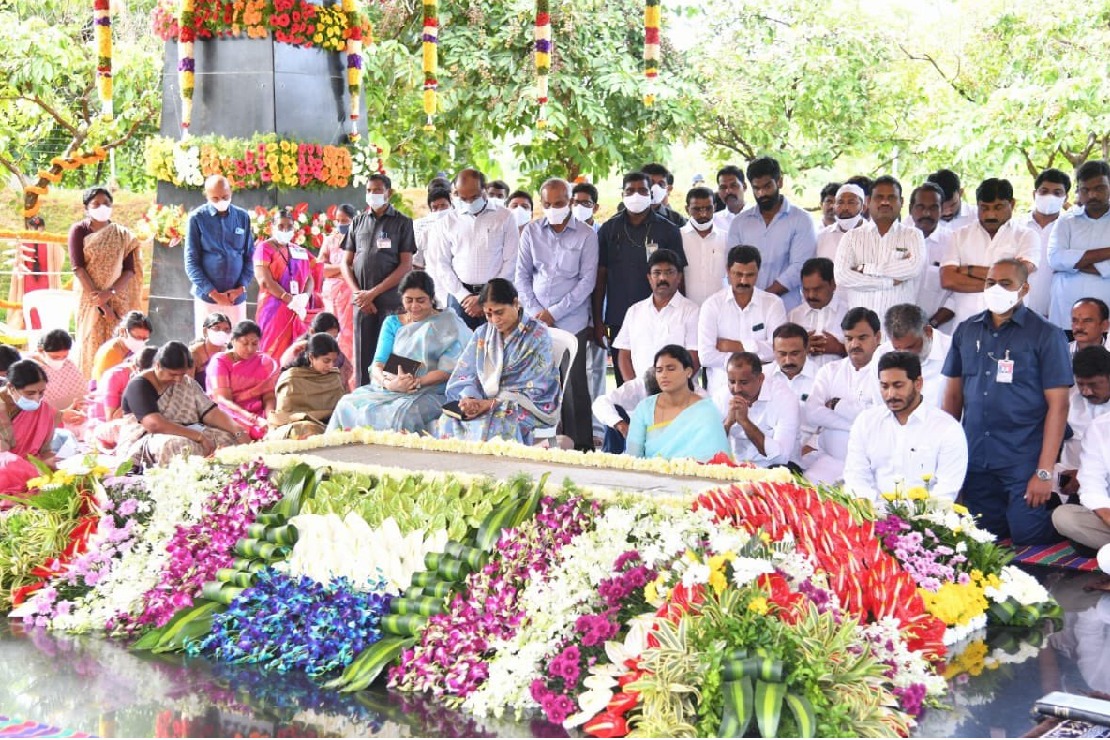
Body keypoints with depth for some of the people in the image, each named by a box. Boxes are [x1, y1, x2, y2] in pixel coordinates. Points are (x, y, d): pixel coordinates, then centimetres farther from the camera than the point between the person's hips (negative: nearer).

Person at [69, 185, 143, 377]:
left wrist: (110, 293, -14)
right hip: (90, 298, -2)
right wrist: (98, 301, -14)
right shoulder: (79, 230, 1)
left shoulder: (122, 235, 8)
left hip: (117, 299, 2)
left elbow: (130, 270, 2)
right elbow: (77, 267, -7)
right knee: (91, 344, -6)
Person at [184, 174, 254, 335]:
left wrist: (241, 288, -4)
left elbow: (249, 256, 9)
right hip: (207, 296, -2)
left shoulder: (243, 217, 5)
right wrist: (213, 293, -9)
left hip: (237, 296, 2)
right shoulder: (197, 218, -4)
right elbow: (191, 261, -4)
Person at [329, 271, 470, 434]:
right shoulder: (392, 323, 17)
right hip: (388, 390, 4)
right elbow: (378, 363, 4)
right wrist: (388, 382, -19)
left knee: (402, 412, -37)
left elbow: (447, 370, -5)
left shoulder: (447, 325, 6)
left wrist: (416, 383, -21)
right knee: (348, 405, -24)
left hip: (429, 393, -4)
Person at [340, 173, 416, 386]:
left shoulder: (402, 222, 2)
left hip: (390, 301, -3)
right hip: (361, 301, 3)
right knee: (362, 357, 3)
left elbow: (406, 265, -4)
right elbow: (346, 263, 14)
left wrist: (373, 293, -10)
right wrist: (357, 292, -3)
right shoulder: (358, 222, 13)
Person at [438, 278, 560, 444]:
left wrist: (491, 403, -19)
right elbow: (464, 374, 8)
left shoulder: (537, 335, -5)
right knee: (448, 421, -27)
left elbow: (532, 389, -11)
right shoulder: (482, 334, 11)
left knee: (492, 424, -38)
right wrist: (468, 398, -16)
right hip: (483, 401, 4)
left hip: (525, 405, -4)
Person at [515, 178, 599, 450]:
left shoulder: (586, 235, 0)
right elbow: (522, 275, 11)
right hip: (536, 321, 3)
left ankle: (581, 446, 2)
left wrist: (554, 313, -8)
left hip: (571, 321, -3)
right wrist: (534, 311, -2)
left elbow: (587, 281, -4)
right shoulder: (531, 232, 9)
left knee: (574, 387, -4)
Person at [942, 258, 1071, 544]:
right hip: (974, 461, 4)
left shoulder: (1046, 335, -3)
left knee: (1029, 539, -3)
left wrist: (1044, 472, -13)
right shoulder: (966, 331, 10)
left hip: (1023, 463, -4)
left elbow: (1058, 405, -7)